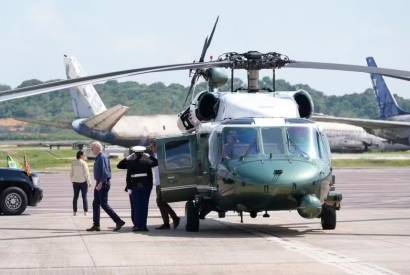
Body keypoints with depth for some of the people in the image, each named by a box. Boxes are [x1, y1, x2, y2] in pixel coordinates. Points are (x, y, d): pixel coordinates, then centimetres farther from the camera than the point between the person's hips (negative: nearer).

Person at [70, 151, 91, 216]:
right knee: (84, 196, 1)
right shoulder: (83, 163, -12)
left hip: (75, 182, 4)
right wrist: (89, 182, -8)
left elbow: (71, 173, 7)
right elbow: (86, 173, -13)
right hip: (83, 181, -4)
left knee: (75, 197, 9)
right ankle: (85, 212, -1)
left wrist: (72, 181, 17)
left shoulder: (73, 163, 3)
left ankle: (74, 211, 8)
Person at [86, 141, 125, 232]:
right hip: (99, 183, 10)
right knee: (95, 204, 10)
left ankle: (119, 221, -8)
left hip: (103, 183, -10)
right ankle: (96, 225, 13)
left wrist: (100, 183, -25)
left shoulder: (102, 157, -15)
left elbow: (104, 171, -22)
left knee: (104, 204, -10)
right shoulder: (98, 158, 16)